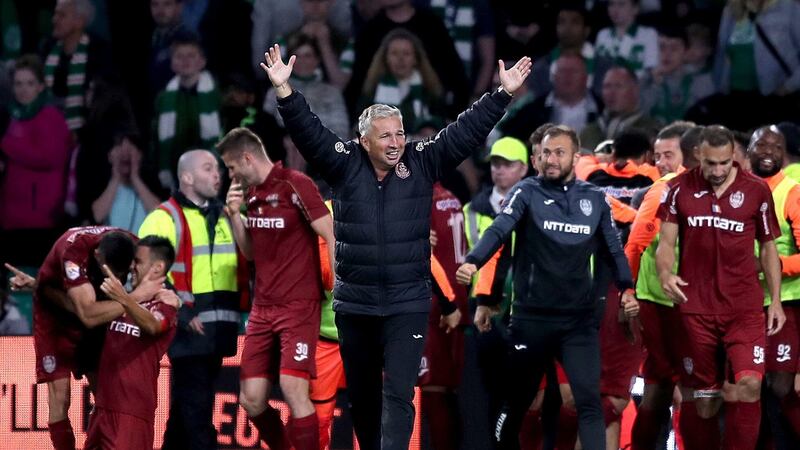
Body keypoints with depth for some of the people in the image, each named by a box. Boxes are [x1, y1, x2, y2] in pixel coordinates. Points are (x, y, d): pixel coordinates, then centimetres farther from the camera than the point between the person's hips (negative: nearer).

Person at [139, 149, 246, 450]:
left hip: (219, 330, 7)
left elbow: (244, 264, 26)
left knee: (185, 408, 13)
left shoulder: (224, 217, 18)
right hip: (188, 327, -7)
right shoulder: (165, 219, -6)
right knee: (196, 407, -9)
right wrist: (179, 312, -20)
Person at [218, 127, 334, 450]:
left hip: (298, 306, -8)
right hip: (263, 308, 8)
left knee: (294, 391, -17)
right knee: (251, 400, 4)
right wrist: (234, 215, 5)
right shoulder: (251, 193, 12)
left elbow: (333, 238, -13)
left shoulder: (295, 185, -12)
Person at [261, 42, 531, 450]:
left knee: (398, 394, -11)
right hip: (354, 304, 2)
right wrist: (285, 91, -23)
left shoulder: (422, 164, 0)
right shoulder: (345, 165, -1)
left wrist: (503, 94, -7)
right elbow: (307, 131, -10)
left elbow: (466, 131, -1)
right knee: (361, 395, 14)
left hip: (408, 304, -1)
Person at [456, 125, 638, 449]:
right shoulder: (527, 192, -2)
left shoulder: (595, 199, 7)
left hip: (580, 319, 1)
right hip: (532, 317, -1)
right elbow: (499, 231, -18)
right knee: (517, 403, 9)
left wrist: (626, 288, 0)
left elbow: (614, 248, 15)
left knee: (589, 401, -11)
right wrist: (473, 262, -35)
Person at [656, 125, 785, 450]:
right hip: (696, 307, 1)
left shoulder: (756, 191, -1)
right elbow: (666, 242, 2)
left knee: (749, 384, -18)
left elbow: (768, 248, 8)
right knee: (702, 396, 8)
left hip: (745, 307, -1)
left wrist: (776, 300, 3)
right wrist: (665, 274, -19)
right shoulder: (680, 189, 0)